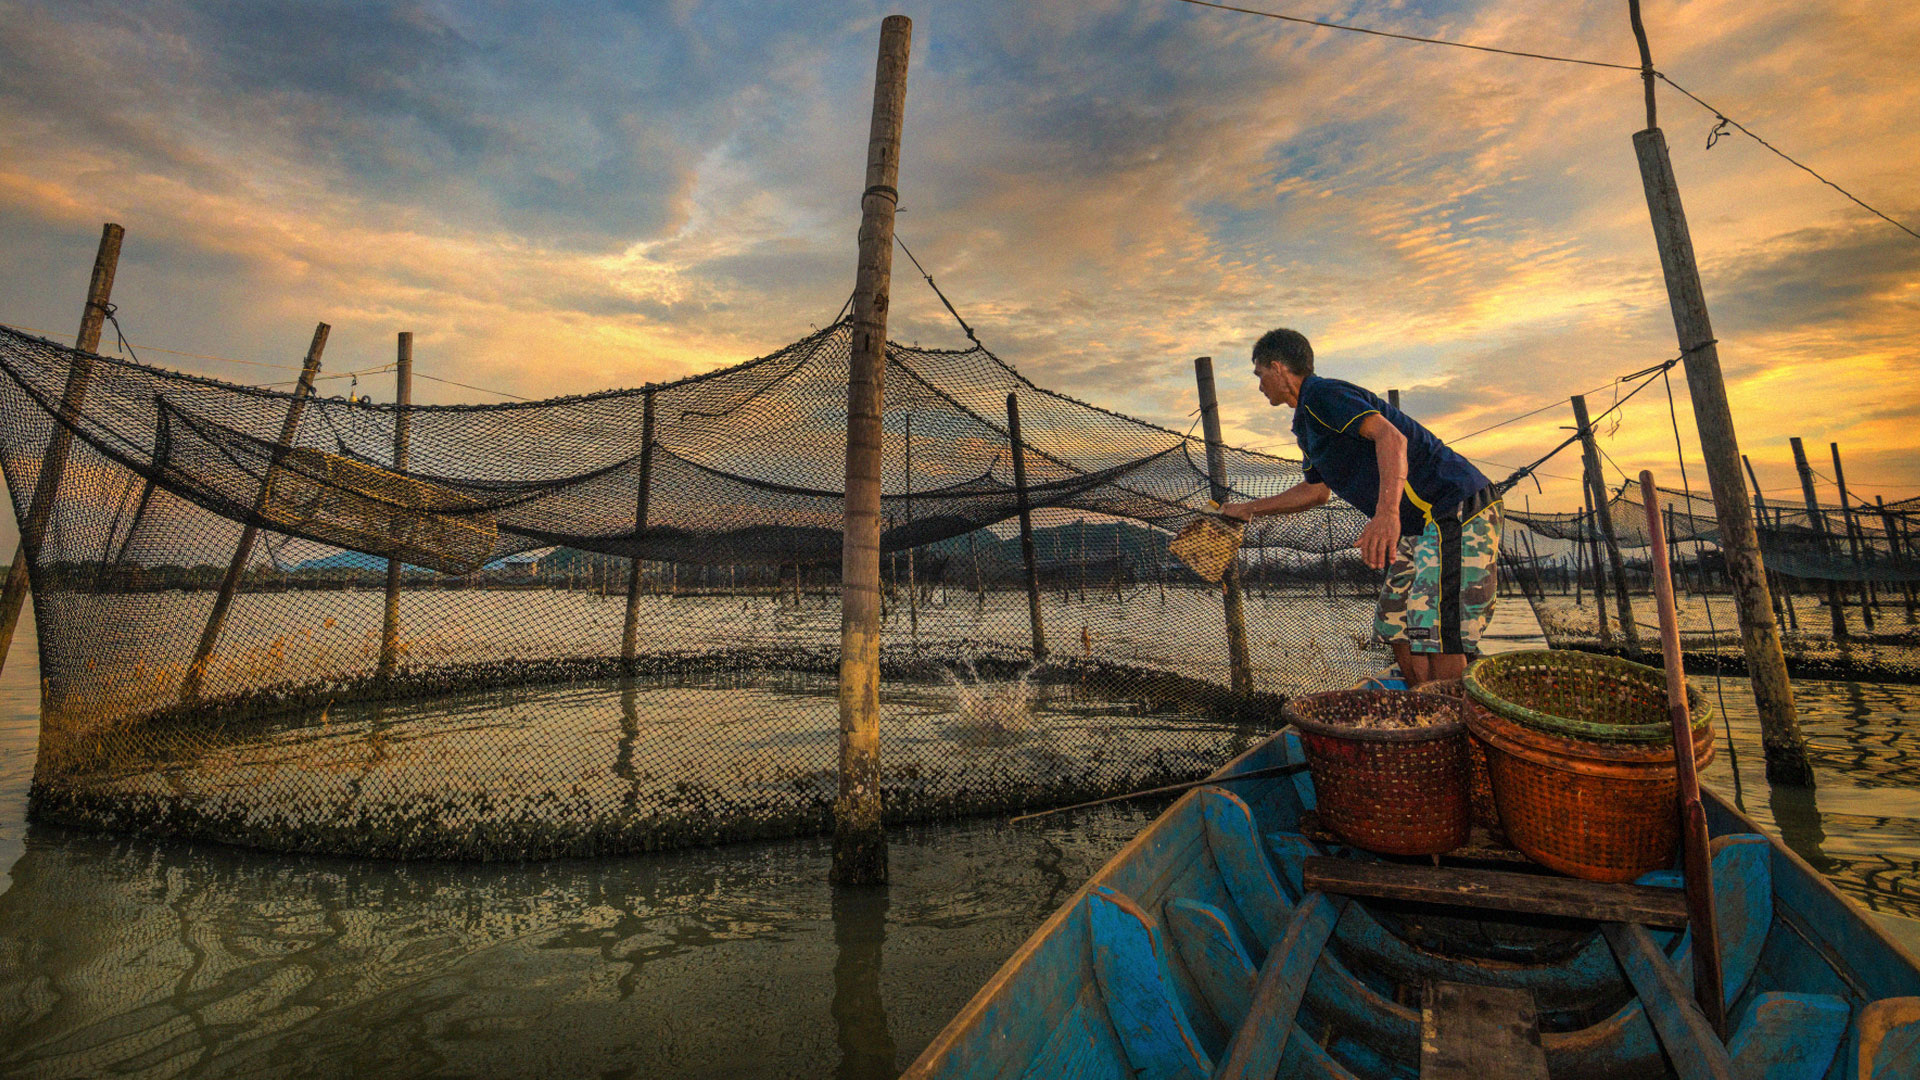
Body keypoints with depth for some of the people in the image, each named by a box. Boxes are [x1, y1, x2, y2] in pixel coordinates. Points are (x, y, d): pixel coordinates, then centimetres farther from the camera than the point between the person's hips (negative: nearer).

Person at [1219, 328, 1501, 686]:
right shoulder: (1307, 422, 19)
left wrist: (1386, 513, -46)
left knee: (1436, 639, -14)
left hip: (1455, 507, -11)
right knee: (1396, 626, 13)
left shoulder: (1322, 394, -13)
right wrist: (1250, 509, 34)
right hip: (1420, 525, 11)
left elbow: (1390, 436, -30)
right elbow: (1317, 490, 31)